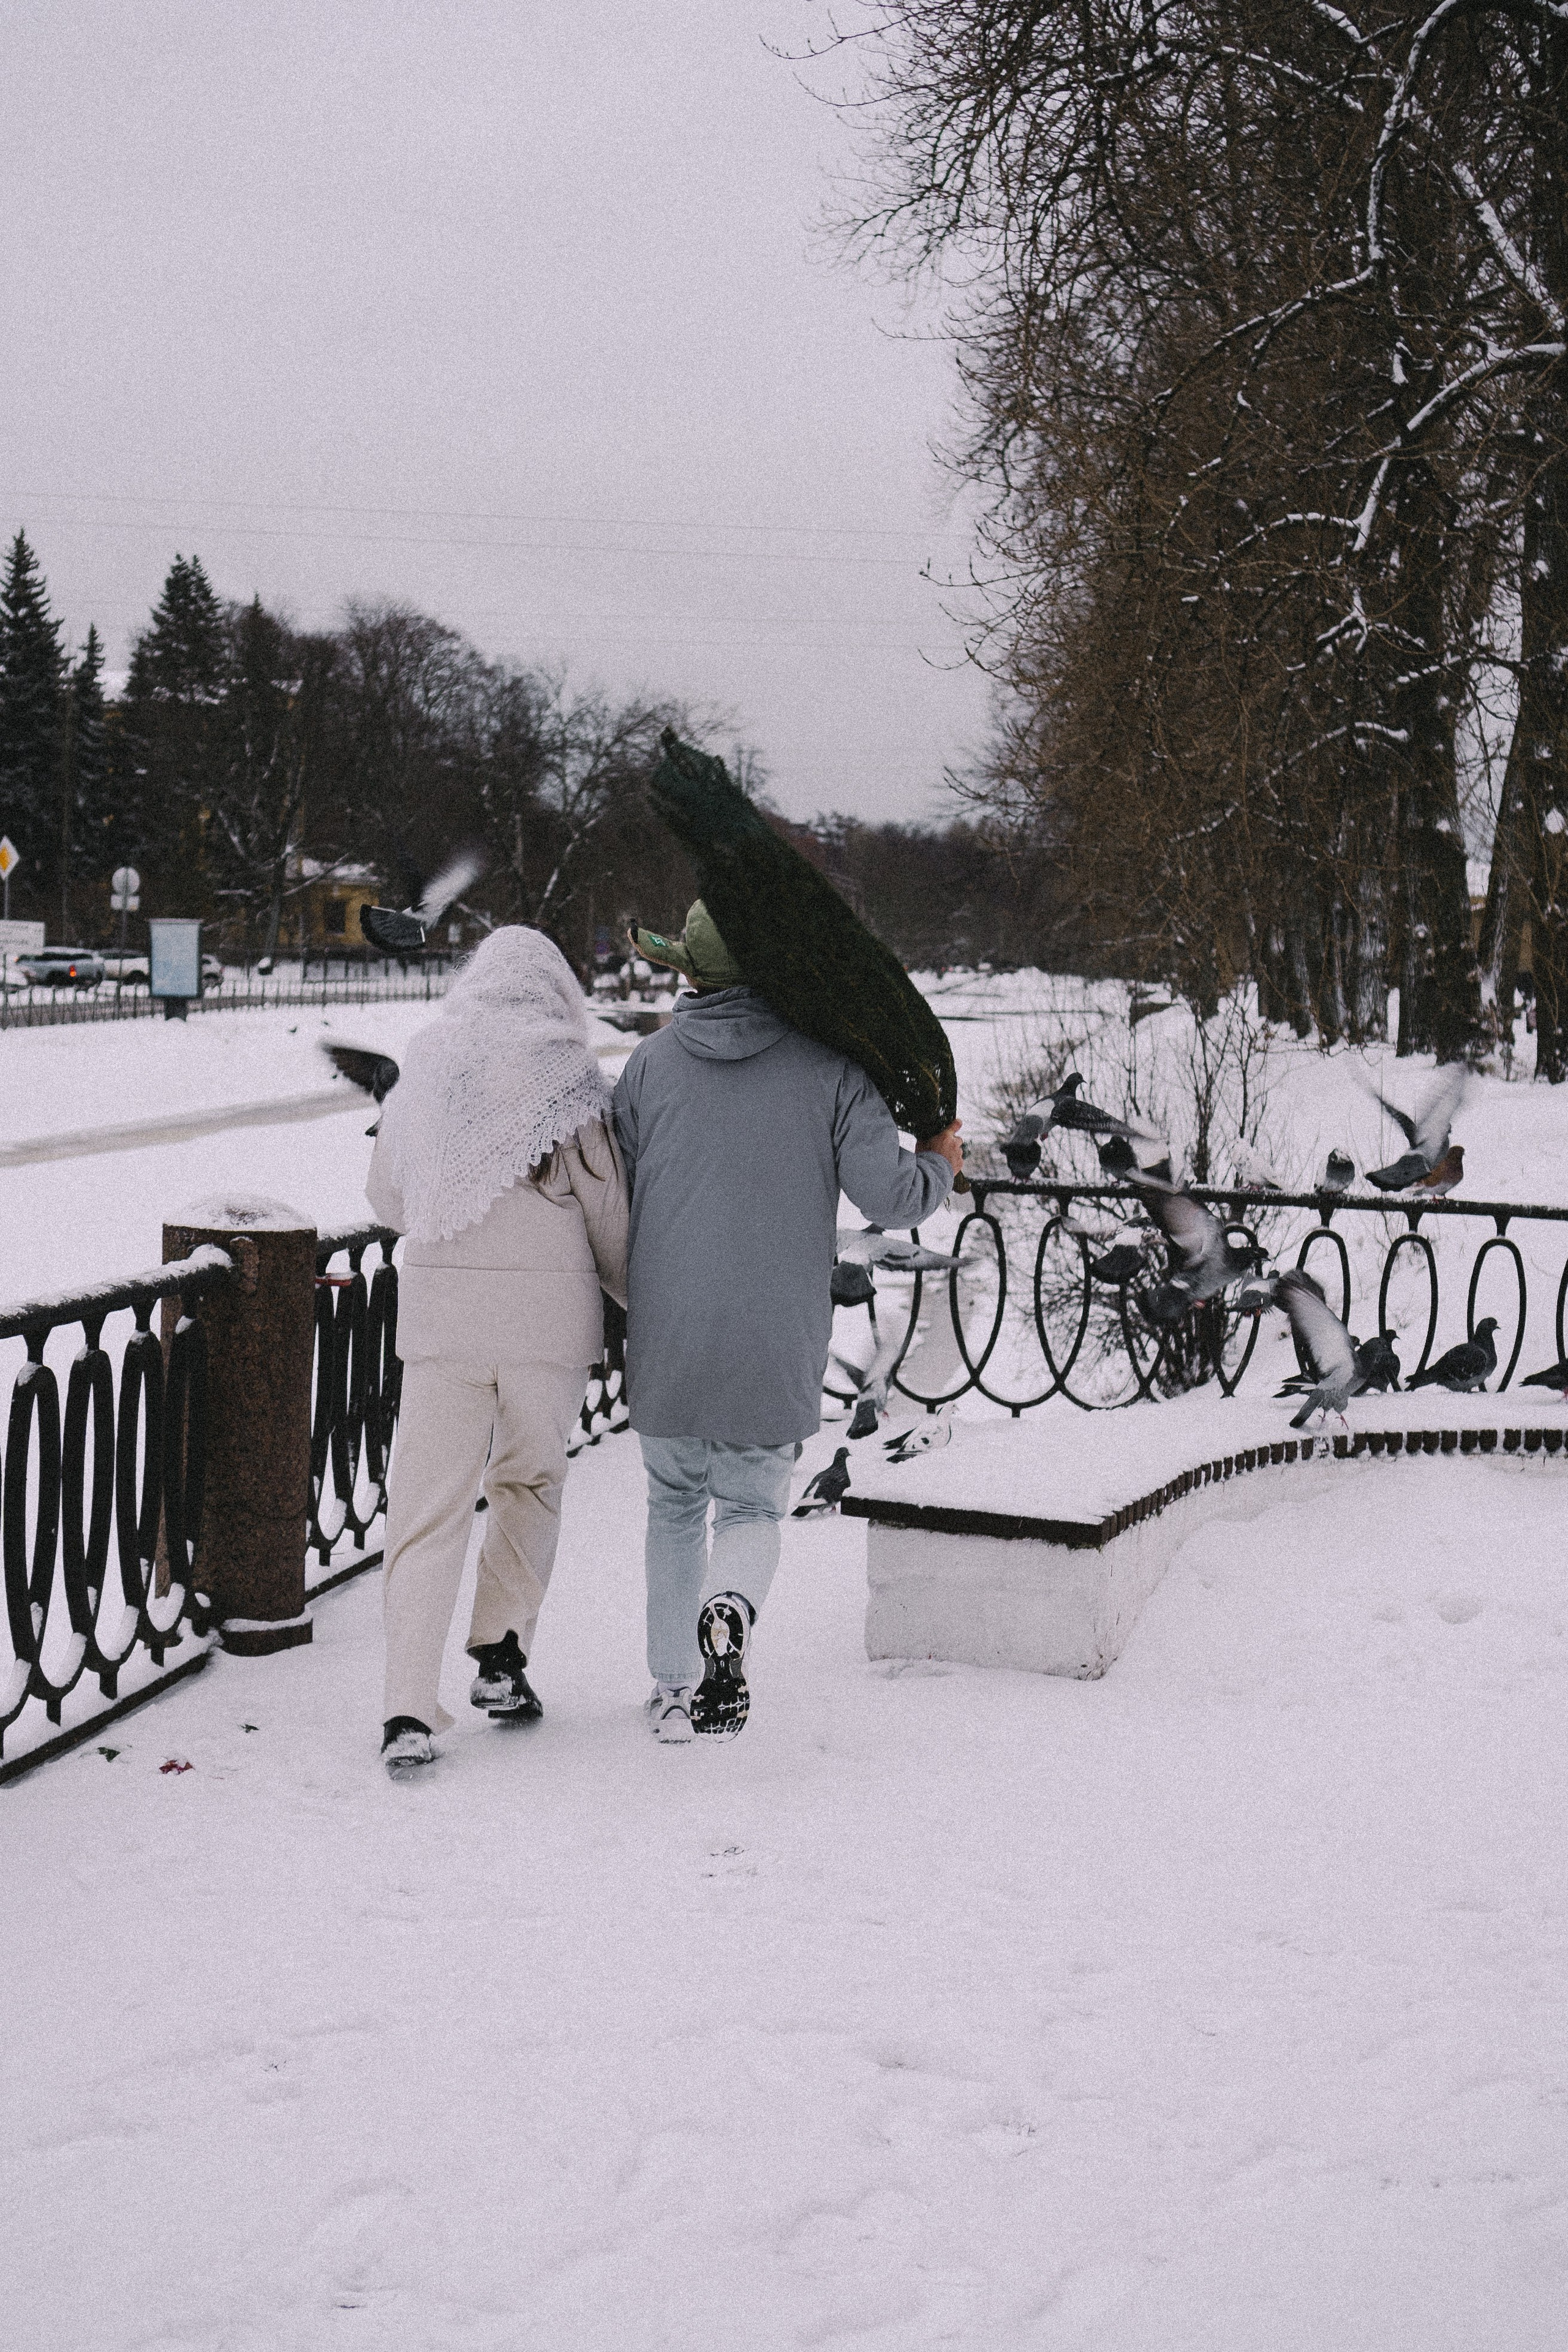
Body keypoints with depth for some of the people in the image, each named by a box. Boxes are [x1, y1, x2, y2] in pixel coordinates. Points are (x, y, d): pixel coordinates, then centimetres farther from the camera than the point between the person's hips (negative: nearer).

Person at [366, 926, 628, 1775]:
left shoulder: (425, 1069, 4)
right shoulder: (565, 1077, -6)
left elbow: (387, 1197, 15)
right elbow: (611, 1213, -1)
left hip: (441, 1312, 2)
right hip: (549, 1313, -2)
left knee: (429, 1506, 2)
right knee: (531, 1481, 21)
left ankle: (408, 1710, -6)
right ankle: (501, 1655, 18)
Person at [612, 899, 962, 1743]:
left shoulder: (653, 1060, 1)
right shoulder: (828, 1064, -3)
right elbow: (887, 1194, -8)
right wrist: (938, 1167, 14)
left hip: (666, 1340, 1)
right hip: (775, 1353, -1)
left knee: (676, 1503, 22)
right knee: (750, 1513, 14)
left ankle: (674, 1690, 20)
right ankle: (727, 1611, -19)